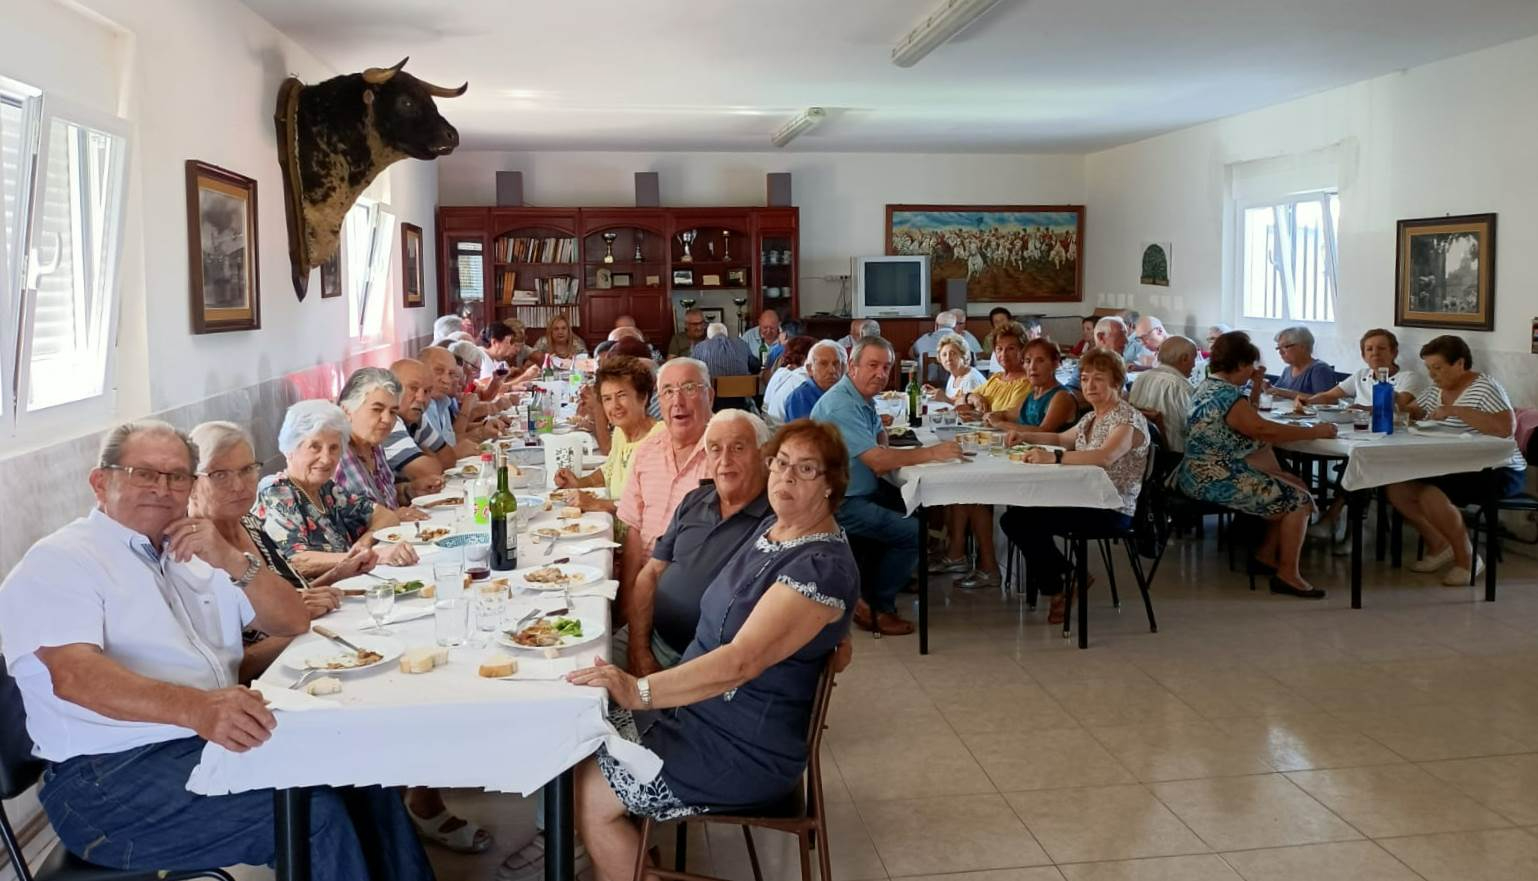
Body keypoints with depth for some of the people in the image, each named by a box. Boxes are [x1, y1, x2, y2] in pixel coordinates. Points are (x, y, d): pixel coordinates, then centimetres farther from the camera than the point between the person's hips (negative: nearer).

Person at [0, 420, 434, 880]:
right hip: (114, 777, -7)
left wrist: (231, 559, -3)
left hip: (217, 738, 7)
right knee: (310, 812, -24)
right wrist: (196, 707, -40)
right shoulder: (59, 562, -4)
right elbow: (74, 676, -23)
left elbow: (292, 621, 15)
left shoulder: (191, 556, 19)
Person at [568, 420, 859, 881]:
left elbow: (741, 661, -31)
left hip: (747, 752, -9)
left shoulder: (823, 567, -22)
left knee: (590, 798, -10)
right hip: (697, 707, 9)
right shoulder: (773, 529, 7)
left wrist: (641, 691, -36)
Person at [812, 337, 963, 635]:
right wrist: (932, 452, -21)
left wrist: (887, 454, 4)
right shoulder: (841, 405, -22)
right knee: (912, 532, -18)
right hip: (840, 503, -10)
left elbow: (880, 437, 29)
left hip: (862, 492, 10)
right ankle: (878, 608, 0)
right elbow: (877, 461, -27)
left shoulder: (863, 398, 11)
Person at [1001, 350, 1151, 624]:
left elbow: (1104, 456, -33)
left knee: (1026, 520, -20)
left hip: (1112, 511, -9)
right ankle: (1063, 578, 10)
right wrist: (1025, 435, 20)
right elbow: (1062, 438, 37)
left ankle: (1058, 587, 4)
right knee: (1013, 517, -2)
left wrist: (1054, 457, -43)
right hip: (1084, 501, 9)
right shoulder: (1091, 417, 16)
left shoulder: (1128, 419, -12)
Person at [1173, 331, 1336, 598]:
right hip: (1216, 480, -11)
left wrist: (1257, 385, 14)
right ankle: (1287, 575, -2)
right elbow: (1264, 430, -24)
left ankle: (1266, 555, 19)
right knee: (1298, 499, -7)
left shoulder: (1209, 386, 14)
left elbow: (1249, 420, 25)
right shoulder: (1227, 396, -18)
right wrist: (1316, 431, -16)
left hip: (1206, 474, 11)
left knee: (1294, 485, 14)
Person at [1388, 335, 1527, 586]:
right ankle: (1439, 544, 11)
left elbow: (1506, 428, -28)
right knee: (1396, 488, -8)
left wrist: (1456, 410, -29)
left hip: (1496, 472, -8)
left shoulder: (1485, 387, -14)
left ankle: (1466, 559, -7)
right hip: (1452, 468, 8)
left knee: (1430, 496, -29)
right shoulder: (1435, 389, 10)